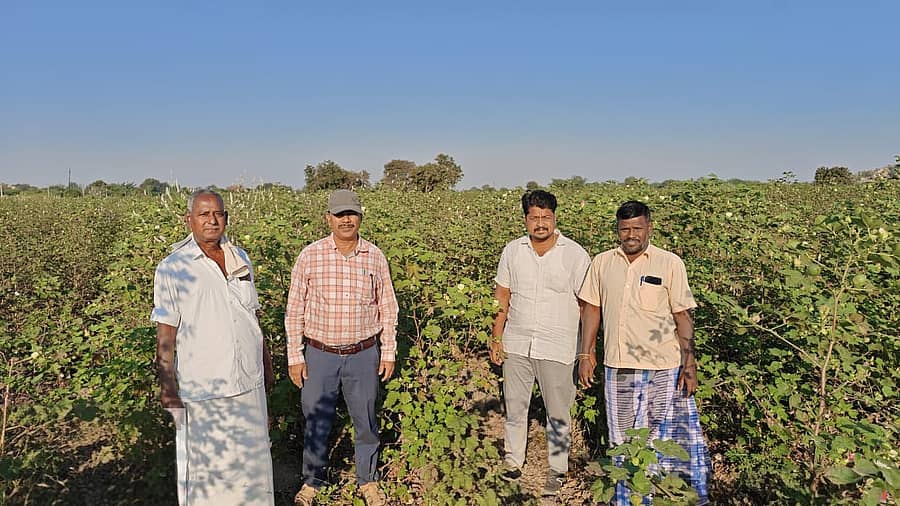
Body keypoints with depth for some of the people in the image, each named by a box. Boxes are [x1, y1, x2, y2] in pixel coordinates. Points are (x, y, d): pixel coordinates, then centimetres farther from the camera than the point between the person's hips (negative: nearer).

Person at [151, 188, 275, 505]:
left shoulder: (241, 260, 5)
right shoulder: (172, 269, -9)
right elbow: (165, 335, -6)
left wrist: (267, 365, 17)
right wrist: (167, 387, -7)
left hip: (249, 382, 5)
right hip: (202, 386, -4)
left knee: (251, 457, 18)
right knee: (205, 462, 9)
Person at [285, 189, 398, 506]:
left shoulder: (375, 257, -3)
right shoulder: (310, 256, -7)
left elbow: (387, 309, 5)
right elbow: (295, 310, -2)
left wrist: (388, 353, 4)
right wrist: (294, 357, -3)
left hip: (364, 355, 1)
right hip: (320, 354, -1)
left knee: (366, 420, 14)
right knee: (316, 421, 13)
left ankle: (368, 480, 35)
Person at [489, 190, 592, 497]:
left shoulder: (575, 255, -7)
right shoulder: (512, 251, 2)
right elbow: (502, 298, 7)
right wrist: (496, 339, 5)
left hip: (557, 349, -3)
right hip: (516, 344, 3)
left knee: (558, 413, 10)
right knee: (514, 407, 14)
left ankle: (557, 471, 29)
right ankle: (513, 465, 32)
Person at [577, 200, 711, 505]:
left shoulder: (670, 264, -3)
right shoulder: (602, 263, 4)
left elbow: (683, 316, -1)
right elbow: (592, 309, 9)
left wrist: (689, 364, -5)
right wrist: (586, 355, 6)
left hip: (663, 369, -3)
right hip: (617, 368, 3)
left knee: (663, 437, 4)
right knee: (622, 440, 15)